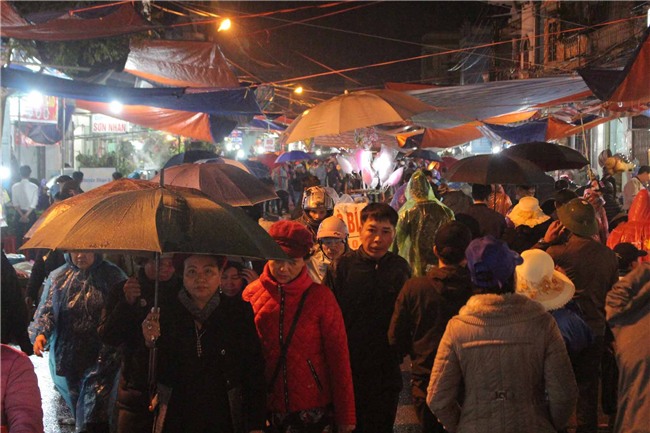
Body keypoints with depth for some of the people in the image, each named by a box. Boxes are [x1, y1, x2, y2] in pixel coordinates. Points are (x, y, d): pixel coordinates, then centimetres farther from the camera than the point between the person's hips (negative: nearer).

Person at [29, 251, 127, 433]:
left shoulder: (112, 276, 0)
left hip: (101, 358, -3)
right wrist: (40, 333, -14)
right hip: (67, 355, 3)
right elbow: (46, 309, 6)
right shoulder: (58, 277, 8)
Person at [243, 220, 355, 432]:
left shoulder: (320, 296, -6)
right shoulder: (251, 294, -1)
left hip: (313, 409, -1)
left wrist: (345, 416, -4)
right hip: (267, 411, 1)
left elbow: (338, 357, -4)